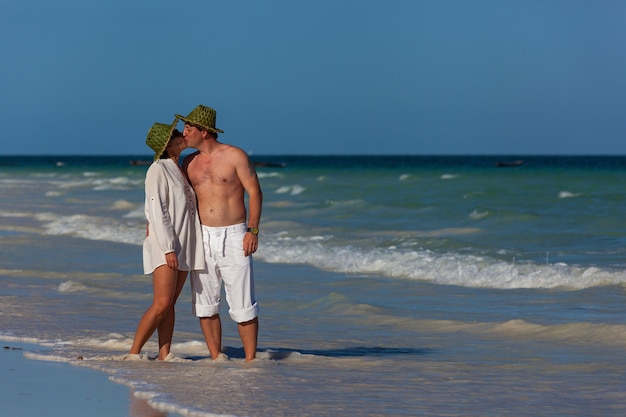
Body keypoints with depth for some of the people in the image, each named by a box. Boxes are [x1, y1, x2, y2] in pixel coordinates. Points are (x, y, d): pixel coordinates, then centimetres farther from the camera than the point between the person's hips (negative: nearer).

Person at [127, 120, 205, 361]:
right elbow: (157, 211, -15)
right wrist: (168, 248, -21)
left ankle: (164, 354, 6)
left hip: (184, 246, 8)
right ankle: (133, 353, -9)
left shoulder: (179, 169, 15)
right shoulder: (158, 169, -10)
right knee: (162, 304, -15)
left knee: (170, 304, 6)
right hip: (165, 244, -8)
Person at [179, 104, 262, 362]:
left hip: (234, 237, -5)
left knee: (243, 305, -4)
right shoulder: (189, 163, 9)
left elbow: (255, 192, -5)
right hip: (202, 237, 5)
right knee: (204, 303, 4)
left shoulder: (235, 156, -4)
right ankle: (216, 359, 12)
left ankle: (250, 360, 3)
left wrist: (253, 230, -12)